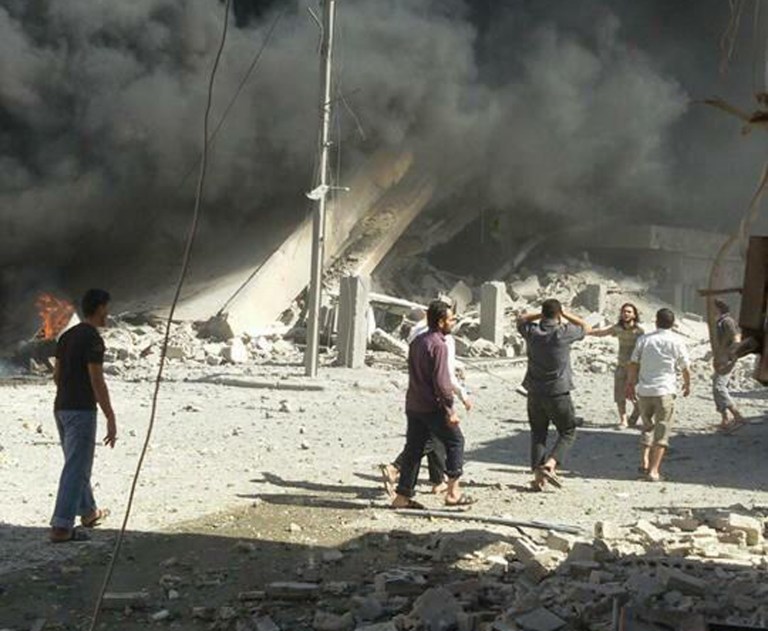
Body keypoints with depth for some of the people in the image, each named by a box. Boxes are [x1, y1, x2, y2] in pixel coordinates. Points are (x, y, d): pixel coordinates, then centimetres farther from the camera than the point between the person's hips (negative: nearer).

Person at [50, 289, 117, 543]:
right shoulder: (93, 339, -16)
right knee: (75, 468, -7)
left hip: (61, 408, 9)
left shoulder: (67, 336, 11)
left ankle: (88, 511, 34)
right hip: (81, 411, -9)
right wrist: (111, 419, -18)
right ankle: (61, 527, -9)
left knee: (78, 464, 21)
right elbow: (97, 383, -20)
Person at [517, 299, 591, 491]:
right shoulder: (564, 333, -13)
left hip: (535, 393, 3)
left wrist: (541, 314, 11)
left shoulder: (531, 332, -5)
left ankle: (538, 475, 6)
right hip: (558, 393, -3)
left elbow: (521, 320, 19)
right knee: (568, 432, 11)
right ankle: (550, 464, -9)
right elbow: (586, 327, 6)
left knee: (538, 434, 14)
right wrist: (565, 315, 10)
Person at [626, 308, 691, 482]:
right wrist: (687, 384, 22)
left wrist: (631, 384, 18)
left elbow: (633, 364, 5)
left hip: (644, 391, 3)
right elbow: (686, 368, 4)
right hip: (665, 391, -3)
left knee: (648, 426, 22)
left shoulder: (644, 339, 4)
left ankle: (645, 460, 13)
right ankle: (654, 470, -5)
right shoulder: (676, 342, -2)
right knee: (662, 431, 1)